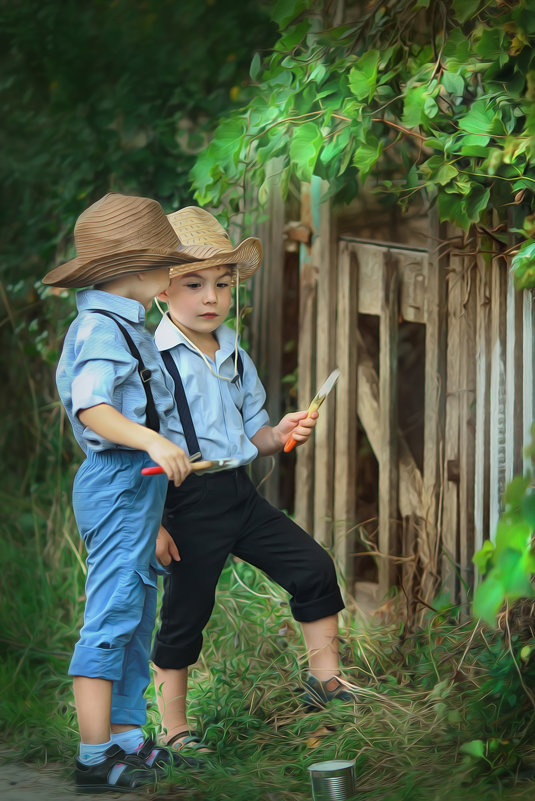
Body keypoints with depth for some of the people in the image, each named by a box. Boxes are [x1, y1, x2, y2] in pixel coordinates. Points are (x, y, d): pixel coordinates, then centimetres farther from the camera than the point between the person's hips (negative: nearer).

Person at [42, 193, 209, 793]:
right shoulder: (103, 329, -15)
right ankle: (95, 759, -10)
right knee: (112, 614, -11)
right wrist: (152, 441, -40)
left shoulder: (121, 326, 18)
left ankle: (126, 738, 22)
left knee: (137, 611, 14)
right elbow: (91, 408, -29)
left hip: (137, 482, 11)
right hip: (119, 480, -11)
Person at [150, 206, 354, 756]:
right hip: (190, 504, -7)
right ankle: (173, 730, 16)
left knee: (314, 568, 6)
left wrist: (279, 435, -5)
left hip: (240, 493, 7)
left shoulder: (235, 357, 10)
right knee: (185, 613, 2)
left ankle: (325, 680, 20)